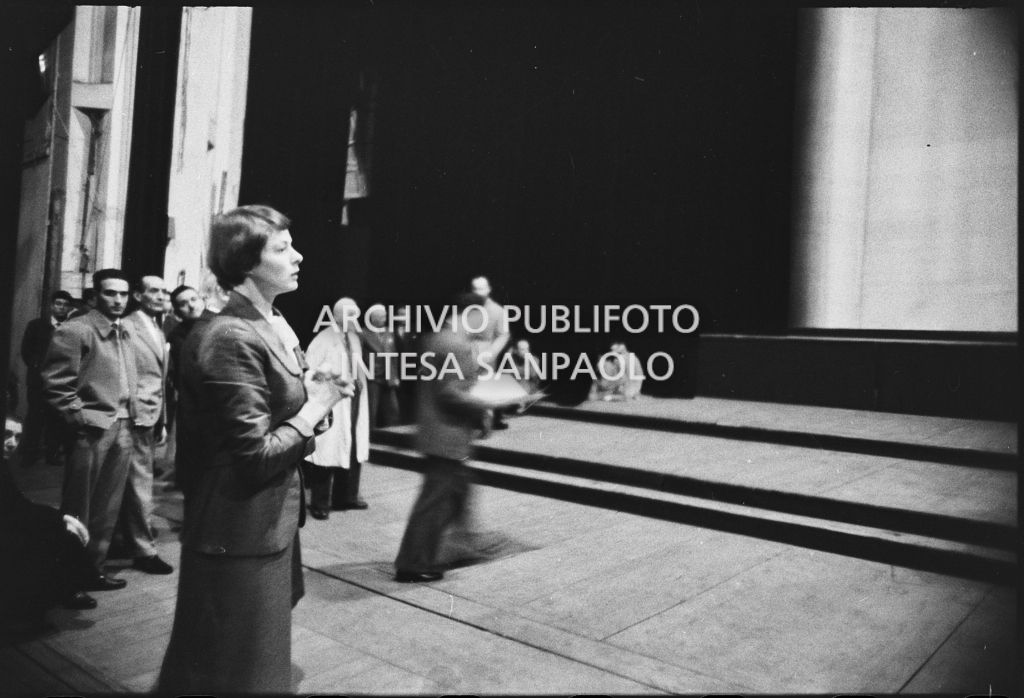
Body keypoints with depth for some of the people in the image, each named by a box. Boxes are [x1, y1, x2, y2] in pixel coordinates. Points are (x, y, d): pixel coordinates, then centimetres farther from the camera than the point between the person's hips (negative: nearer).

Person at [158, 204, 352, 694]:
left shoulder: (275, 328, 6)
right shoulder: (233, 338, -24)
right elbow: (257, 455, -25)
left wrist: (315, 392, -3)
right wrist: (316, 407, -15)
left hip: (271, 523, 10)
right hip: (242, 538, -10)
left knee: (263, 649, 28)